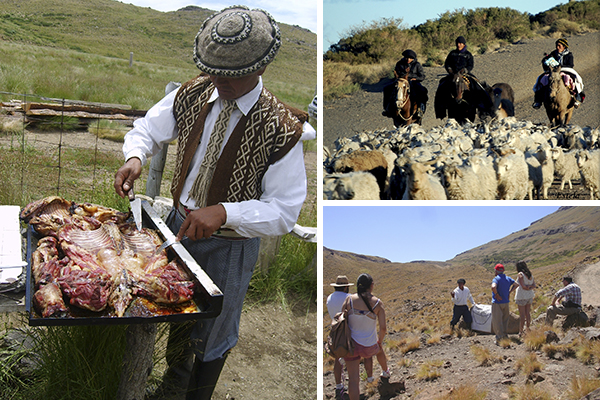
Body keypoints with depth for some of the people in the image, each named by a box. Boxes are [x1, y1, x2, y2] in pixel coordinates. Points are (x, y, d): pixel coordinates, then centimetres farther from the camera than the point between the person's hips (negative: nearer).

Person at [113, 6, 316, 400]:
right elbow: (148, 129, 6)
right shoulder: (193, 95, -10)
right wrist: (135, 157, -17)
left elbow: (283, 212, -23)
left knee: (213, 336, 17)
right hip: (179, 223, 5)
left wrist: (223, 212, -37)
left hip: (230, 246, -4)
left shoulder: (281, 130, -25)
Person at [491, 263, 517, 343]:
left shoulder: (496, 279, -16)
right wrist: (509, 292, 13)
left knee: (497, 320, -1)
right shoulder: (508, 278, 5)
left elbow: (493, 287, -35)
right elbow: (516, 284, 16)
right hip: (506, 302, 7)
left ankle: (499, 337, -4)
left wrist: (496, 294, -19)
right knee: (505, 319, 20)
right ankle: (505, 335, 26)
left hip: (497, 303, -7)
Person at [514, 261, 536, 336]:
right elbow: (534, 286, 5)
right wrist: (530, 288, -8)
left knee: (522, 314, -1)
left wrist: (527, 288, -3)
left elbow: (523, 286, -20)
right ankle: (527, 329, 23)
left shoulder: (521, 274, -16)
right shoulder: (530, 274, 7)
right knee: (527, 313, 15)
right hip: (530, 296, 7)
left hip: (521, 296, -7)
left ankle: (521, 331, 5)